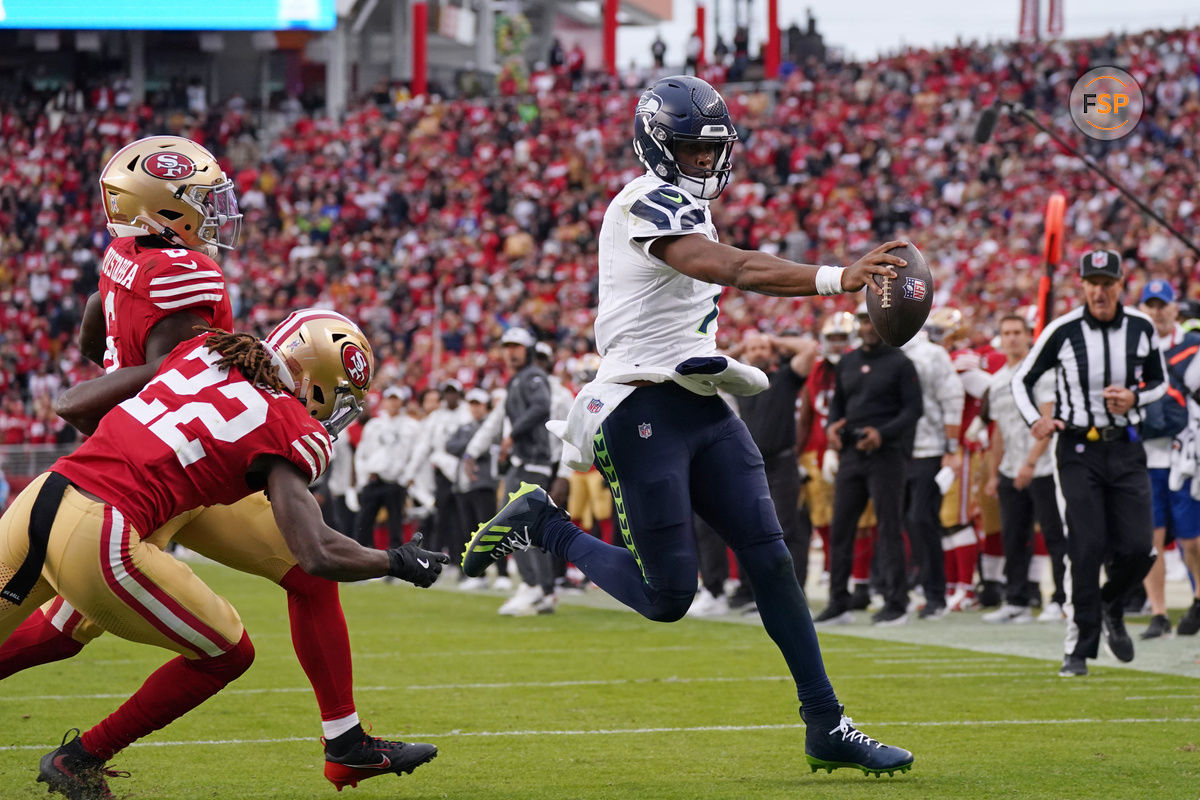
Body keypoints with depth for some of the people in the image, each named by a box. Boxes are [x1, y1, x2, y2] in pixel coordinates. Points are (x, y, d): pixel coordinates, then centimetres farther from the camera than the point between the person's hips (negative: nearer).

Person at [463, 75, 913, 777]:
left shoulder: (684, 209, 18)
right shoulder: (650, 203, -14)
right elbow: (734, 269, -30)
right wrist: (835, 280, -40)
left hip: (703, 410, 9)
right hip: (645, 412, -9)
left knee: (770, 558, 0)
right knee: (667, 598, -6)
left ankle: (827, 726, 1)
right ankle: (541, 525, 15)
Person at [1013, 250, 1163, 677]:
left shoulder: (1141, 328, 1)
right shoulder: (1062, 331, -7)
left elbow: (1160, 381, 15)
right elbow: (1022, 379, 5)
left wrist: (1134, 399, -7)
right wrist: (1034, 420, -13)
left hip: (1126, 449, 2)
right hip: (1079, 451, -2)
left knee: (1138, 549, -4)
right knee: (1087, 548, -10)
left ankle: (1111, 607, 28)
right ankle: (1080, 647, -1)